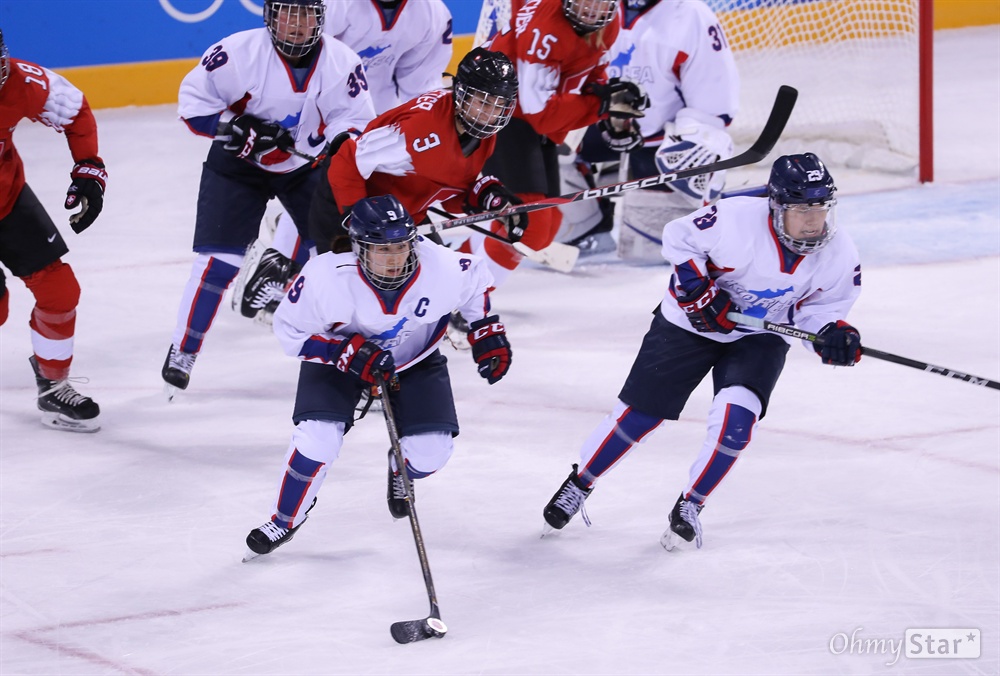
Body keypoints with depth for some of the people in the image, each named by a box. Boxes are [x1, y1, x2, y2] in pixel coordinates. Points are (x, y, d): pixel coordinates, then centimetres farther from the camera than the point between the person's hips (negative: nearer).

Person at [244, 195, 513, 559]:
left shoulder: (441, 267, -32)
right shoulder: (326, 277, -37)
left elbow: (476, 281, -7)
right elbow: (290, 331, -22)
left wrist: (488, 333, -6)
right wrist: (352, 353, -33)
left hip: (415, 357, 2)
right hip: (338, 355, -2)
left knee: (432, 450, -9)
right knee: (318, 440, -21)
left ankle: (401, 471, 31)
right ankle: (285, 519, 8)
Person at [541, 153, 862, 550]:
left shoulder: (839, 254, -18)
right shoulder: (736, 219, -30)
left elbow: (816, 307, -6)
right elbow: (679, 237, -15)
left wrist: (833, 334, -27)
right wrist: (697, 291, -24)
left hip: (758, 337, 2)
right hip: (691, 323, -2)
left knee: (734, 419, -22)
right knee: (638, 415, 2)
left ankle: (689, 507, 0)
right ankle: (578, 486, 26)